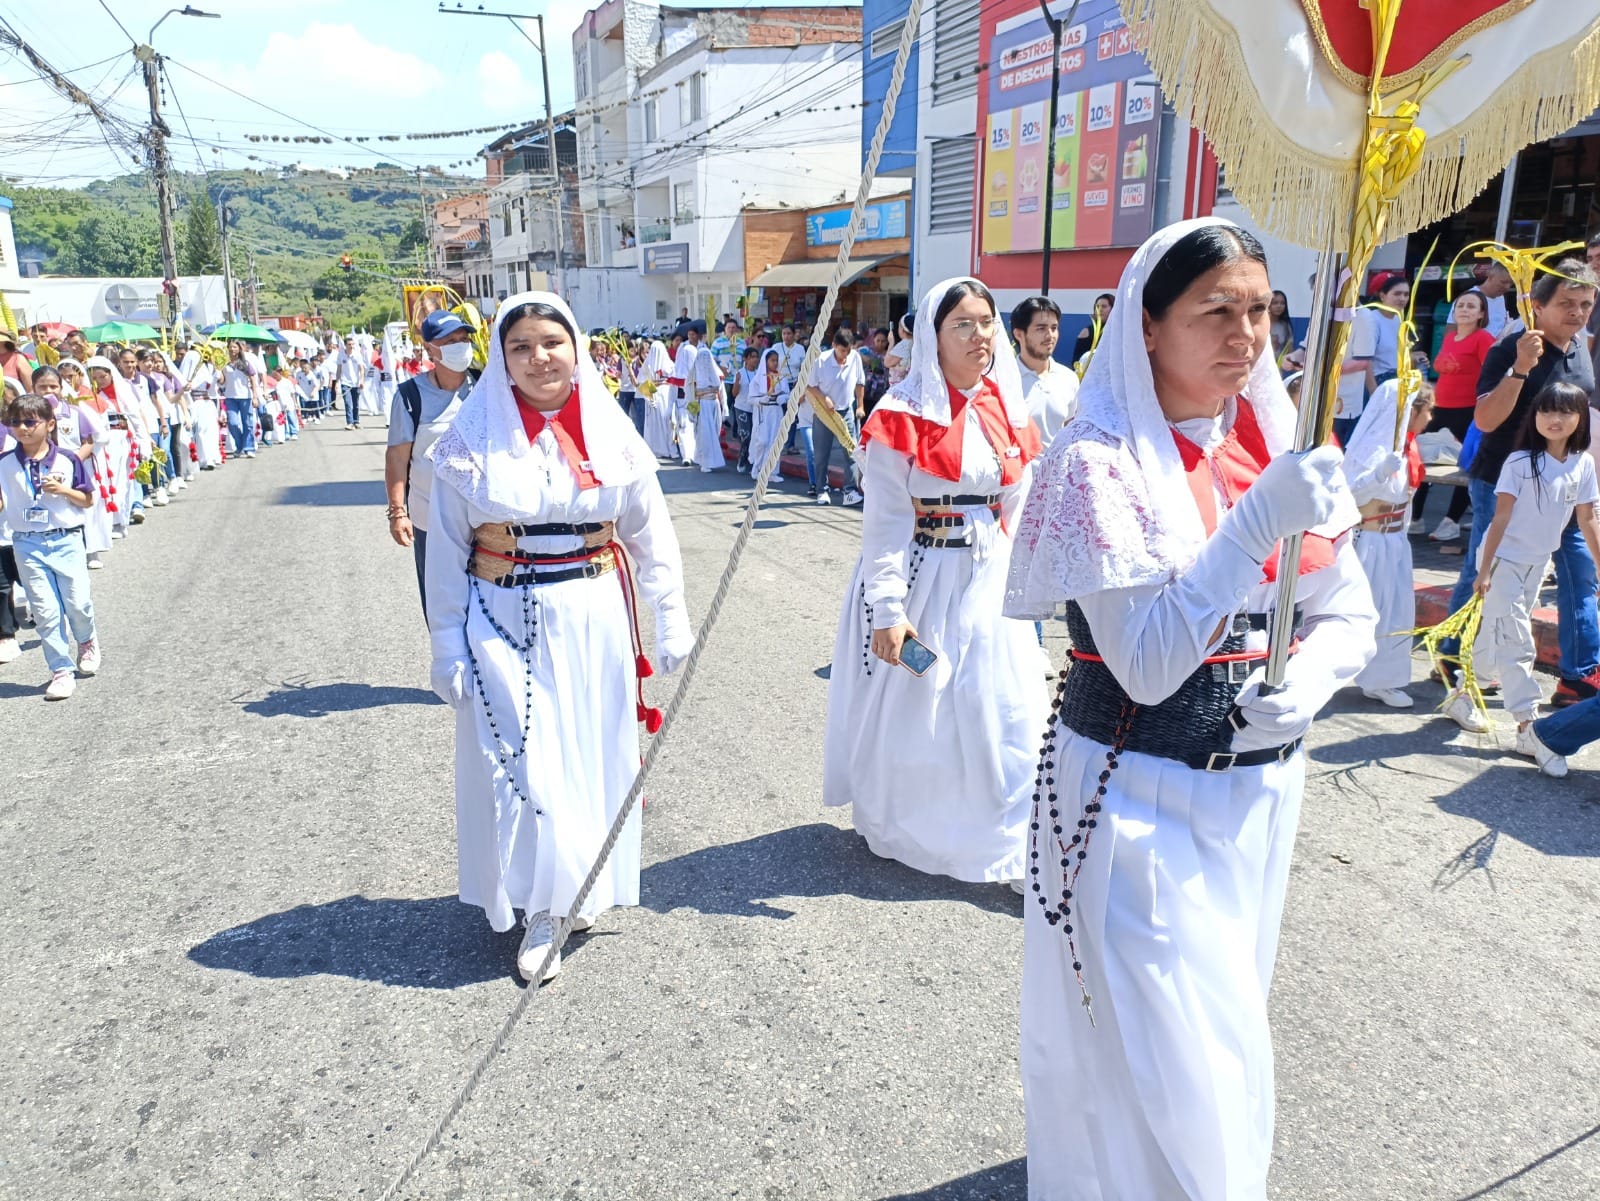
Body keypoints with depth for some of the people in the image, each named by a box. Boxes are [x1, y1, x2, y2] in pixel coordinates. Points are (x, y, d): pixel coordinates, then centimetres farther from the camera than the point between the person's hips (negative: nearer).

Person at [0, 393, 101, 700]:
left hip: (67, 540, -1)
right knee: (45, 611, 2)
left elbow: (88, 499, 3)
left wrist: (62, 490, -14)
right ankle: (61, 670, 11)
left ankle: (87, 642, 35)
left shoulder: (68, 461, -3)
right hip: (27, 545, 1)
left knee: (78, 603, 1)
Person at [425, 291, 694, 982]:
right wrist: (447, 647, -3)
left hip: (594, 619, 2)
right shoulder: (472, 441, -4)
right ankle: (539, 912, 16)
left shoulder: (611, 432, 1)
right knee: (524, 764, -1)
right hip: (504, 625, -2)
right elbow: (446, 553, -1)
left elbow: (651, 535, 5)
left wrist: (672, 620, 4)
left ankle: (582, 885, 33)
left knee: (592, 754, 11)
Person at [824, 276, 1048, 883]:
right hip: (920, 575, -5)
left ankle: (1013, 844, 19)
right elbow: (886, 521, -14)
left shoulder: (1006, 410, 7)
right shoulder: (904, 414, -11)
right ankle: (894, 826, 30)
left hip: (990, 578, 5)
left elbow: (1015, 506, 14)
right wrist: (888, 608, -19)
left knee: (1005, 710, 5)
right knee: (911, 707, 7)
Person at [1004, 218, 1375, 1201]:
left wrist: (1308, 681, -14)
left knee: (1224, 1027, 25)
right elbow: (1148, 666, -23)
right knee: (1173, 1049, 4)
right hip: (1140, 796, -6)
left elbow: (1350, 613, 7)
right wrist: (1258, 524, -29)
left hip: (1261, 787, 6)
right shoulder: (1102, 462, -17)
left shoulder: (1282, 446, 1)